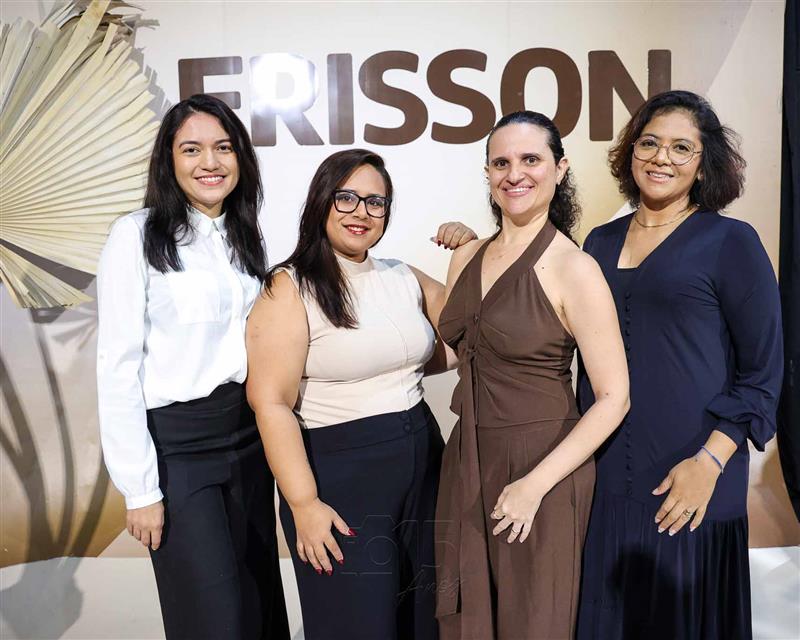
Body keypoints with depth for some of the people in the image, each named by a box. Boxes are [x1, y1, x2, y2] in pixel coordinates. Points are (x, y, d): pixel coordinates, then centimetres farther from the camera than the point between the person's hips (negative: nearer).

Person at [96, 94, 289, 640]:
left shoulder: (245, 235, 8)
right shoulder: (138, 235, -10)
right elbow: (118, 369, -11)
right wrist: (140, 487, -12)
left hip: (249, 433, 6)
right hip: (177, 441, -5)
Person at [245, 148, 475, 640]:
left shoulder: (404, 278, 7)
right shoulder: (290, 289, -10)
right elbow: (272, 403, -15)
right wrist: (304, 503, -18)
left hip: (422, 462, 6)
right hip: (340, 474, -5)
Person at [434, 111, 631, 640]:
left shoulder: (574, 269, -13)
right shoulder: (465, 258, 5)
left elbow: (613, 398, -15)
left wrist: (535, 484, -17)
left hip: (541, 469, -5)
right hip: (467, 464, 5)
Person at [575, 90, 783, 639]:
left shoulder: (731, 242, -4)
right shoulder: (601, 242, 8)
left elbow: (763, 372, -6)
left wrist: (710, 461, -15)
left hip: (688, 485, -4)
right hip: (603, 479, 4)